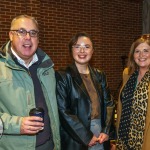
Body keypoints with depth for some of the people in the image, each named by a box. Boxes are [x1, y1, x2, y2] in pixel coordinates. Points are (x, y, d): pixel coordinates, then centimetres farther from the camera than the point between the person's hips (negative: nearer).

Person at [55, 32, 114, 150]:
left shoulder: (99, 75, 7)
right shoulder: (62, 76, -9)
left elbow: (108, 103, 8)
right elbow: (63, 111, -14)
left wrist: (106, 130, -5)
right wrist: (86, 137, -13)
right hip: (75, 138, -5)